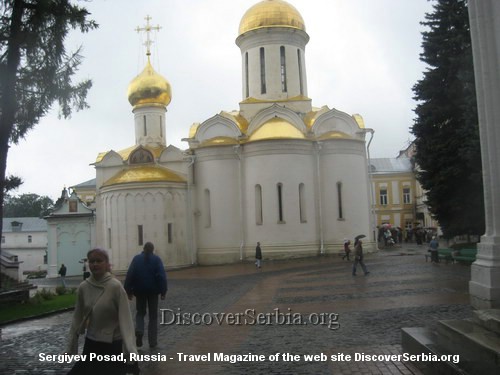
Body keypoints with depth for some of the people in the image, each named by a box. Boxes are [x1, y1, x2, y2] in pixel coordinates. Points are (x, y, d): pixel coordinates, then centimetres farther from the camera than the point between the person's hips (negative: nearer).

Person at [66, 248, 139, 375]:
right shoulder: (83, 287, -2)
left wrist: (131, 351, -27)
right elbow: (77, 319, 6)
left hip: (113, 345, -4)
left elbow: (125, 319, -19)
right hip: (91, 344, 5)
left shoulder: (116, 286, -16)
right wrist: (70, 347, 7)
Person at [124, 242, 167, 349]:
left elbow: (129, 275, -3)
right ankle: (152, 341, 8)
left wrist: (129, 291, 1)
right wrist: (163, 291, -7)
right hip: (153, 291, -1)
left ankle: (139, 331, -9)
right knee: (153, 316, 9)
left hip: (139, 291, 1)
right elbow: (162, 276, -10)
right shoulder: (156, 259, -2)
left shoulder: (136, 258, 1)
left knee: (140, 313, 18)